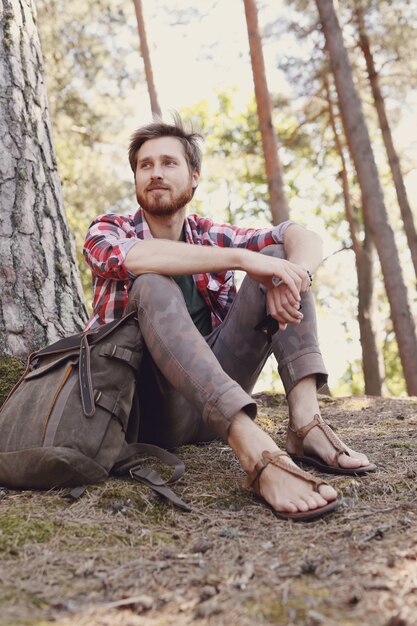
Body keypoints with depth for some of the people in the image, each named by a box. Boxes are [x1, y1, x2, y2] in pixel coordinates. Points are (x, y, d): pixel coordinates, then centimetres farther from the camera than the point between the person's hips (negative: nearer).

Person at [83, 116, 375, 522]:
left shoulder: (211, 238, 12)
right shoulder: (106, 232, 2)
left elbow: (304, 238, 0)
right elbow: (140, 258, -24)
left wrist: (291, 276, -23)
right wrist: (242, 258, -31)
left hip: (218, 402, 4)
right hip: (149, 407, -3)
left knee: (276, 254, -5)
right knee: (153, 286, -30)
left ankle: (305, 422, -24)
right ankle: (256, 454, -47)